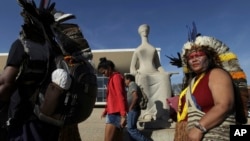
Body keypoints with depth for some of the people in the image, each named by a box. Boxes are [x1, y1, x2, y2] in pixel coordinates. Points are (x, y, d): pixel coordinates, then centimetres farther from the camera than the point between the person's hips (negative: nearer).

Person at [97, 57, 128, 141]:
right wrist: (106, 110, 27)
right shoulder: (113, 78, 21)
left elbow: (120, 96, -18)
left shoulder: (116, 77, -8)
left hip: (115, 114, -10)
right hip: (113, 113, 10)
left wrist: (123, 115, -23)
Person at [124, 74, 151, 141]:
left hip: (133, 110, -10)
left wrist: (130, 107, -17)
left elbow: (135, 97, -24)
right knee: (131, 128, 9)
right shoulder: (133, 86, 21)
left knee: (131, 128, -13)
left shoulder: (132, 84, -9)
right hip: (133, 110, 10)